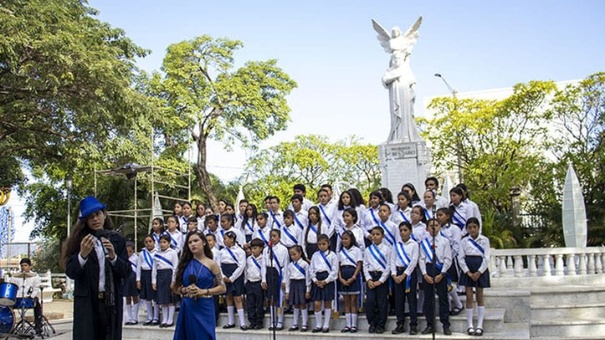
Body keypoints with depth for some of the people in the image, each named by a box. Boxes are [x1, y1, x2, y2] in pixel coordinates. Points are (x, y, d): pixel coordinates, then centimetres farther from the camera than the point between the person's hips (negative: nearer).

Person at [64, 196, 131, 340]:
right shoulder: (79, 240, -1)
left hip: (112, 301, 2)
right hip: (86, 302, -2)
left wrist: (113, 257, -16)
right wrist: (83, 254, -25)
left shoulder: (117, 240, 5)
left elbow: (126, 272, 1)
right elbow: (70, 272, -8)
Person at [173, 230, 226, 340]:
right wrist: (185, 290, -9)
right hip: (187, 308, 3)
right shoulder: (185, 264, 8)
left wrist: (203, 291, -13)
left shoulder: (211, 264, -1)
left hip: (204, 308, -3)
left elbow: (222, 288, -2)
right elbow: (176, 288, 12)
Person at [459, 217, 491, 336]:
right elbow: (461, 258, -1)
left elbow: (486, 257, -5)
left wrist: (479, 272, -14)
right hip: (468, 270, 1)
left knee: (480, 297, 4)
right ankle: (470, 326, 7)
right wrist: (468, 272, -10)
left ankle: (480, 325, 7)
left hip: (480, 270, -1)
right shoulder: (464, 241, 3)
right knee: (469, 297, 2)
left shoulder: (484, 240, -1)